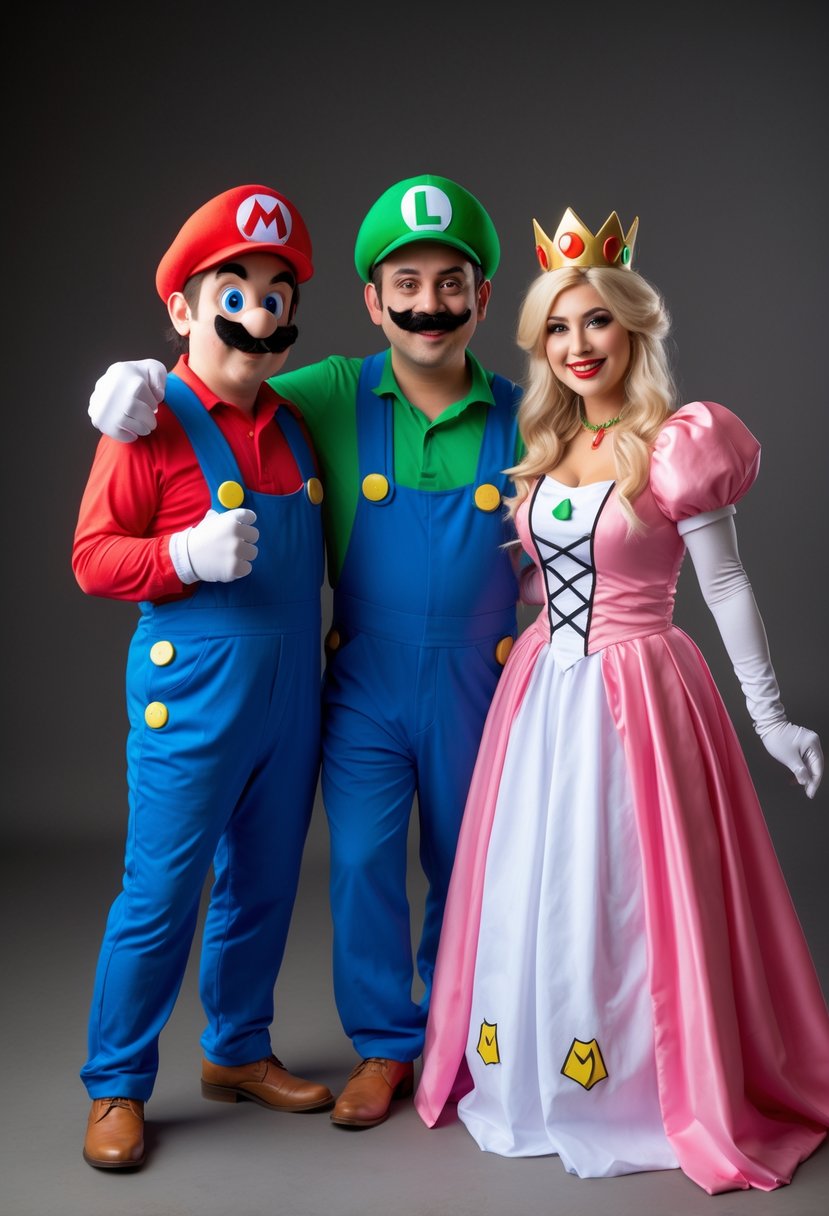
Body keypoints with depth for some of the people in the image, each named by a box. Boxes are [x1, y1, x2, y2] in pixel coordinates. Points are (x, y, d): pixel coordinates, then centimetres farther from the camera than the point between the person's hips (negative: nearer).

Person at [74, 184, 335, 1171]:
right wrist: (186, 555, -25)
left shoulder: (291, 424, 9)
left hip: (289, 701, 7)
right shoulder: (152, 425, -11)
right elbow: (92, 558, -11)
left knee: (264, 886, 17)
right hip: (191, 703, -6)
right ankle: (116, 1086, 19)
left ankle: (238, 1050, 35)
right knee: (160, 896, 1)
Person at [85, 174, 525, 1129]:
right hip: (364, 681, 0)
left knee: (465, 865, 13)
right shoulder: (335, 396, -4)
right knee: (363, 862, 3)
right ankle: (384, 1044, 24)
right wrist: (146, 380, -14)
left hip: (475, 683, 1)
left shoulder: (519, 416, -2)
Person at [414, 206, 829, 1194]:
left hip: (634, 693, -6)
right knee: (529, 891, 12)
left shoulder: (677, 447, -10)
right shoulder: (543, 451, 9)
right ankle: (520, 1079, 30)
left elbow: (726, 588, -7)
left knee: (621, 897, 2)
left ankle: (649, 1089, 22)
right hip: (542, 691, 6)